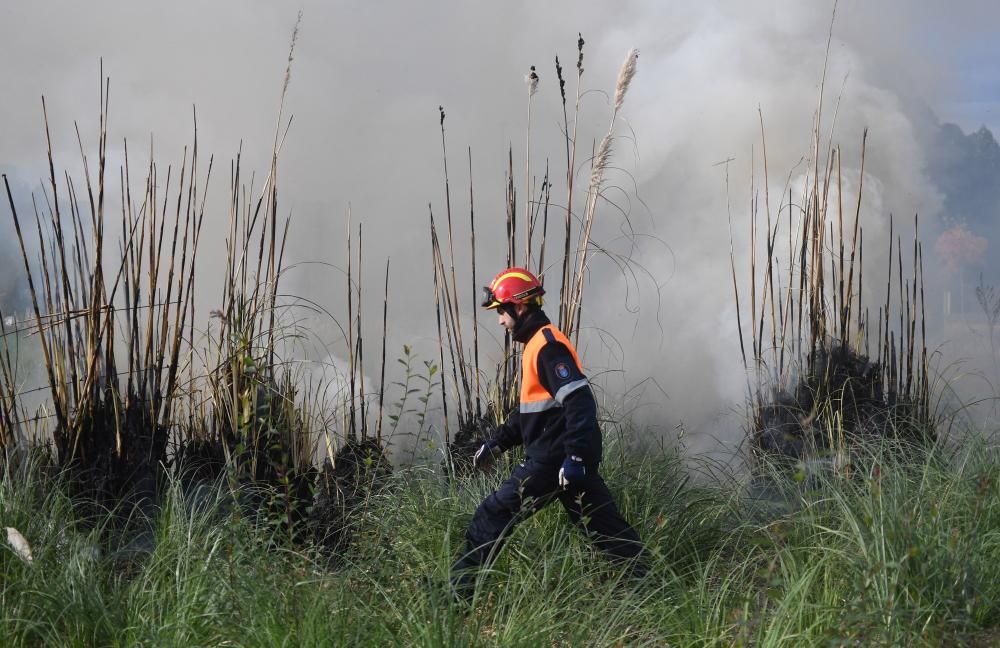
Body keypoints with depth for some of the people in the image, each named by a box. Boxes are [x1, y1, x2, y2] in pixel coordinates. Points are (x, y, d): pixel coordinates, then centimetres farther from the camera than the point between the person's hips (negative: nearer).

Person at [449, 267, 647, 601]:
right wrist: (497, 443, 23)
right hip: (567, 456, 10)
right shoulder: (538, 344, 18)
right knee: (602, 524, 11)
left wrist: (575, 456, -29)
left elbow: (579, 402, -23)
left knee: (493, 516, -6)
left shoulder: (548, 346, -14)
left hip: (553, 459, -10)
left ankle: (458, 592, -3)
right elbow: (530, 409, 27)